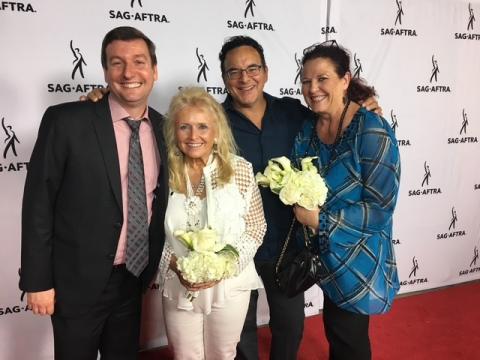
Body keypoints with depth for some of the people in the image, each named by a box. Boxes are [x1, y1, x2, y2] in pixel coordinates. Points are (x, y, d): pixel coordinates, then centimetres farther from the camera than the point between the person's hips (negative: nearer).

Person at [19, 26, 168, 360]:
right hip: (77, 282, -4)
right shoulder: (65, 121, -15)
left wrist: (155, 266, 10)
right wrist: (37, 280, -11)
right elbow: (38, 204, -12)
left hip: (134, 280, 4)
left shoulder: (164, 128, -1)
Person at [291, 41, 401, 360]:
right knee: (335, 332, 26)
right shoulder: (307, 129, -2)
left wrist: (319, 220, -24)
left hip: (357, 260, -6)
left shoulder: (372, 131, -23)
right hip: (326, 255, 6)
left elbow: (380, 208, -23)